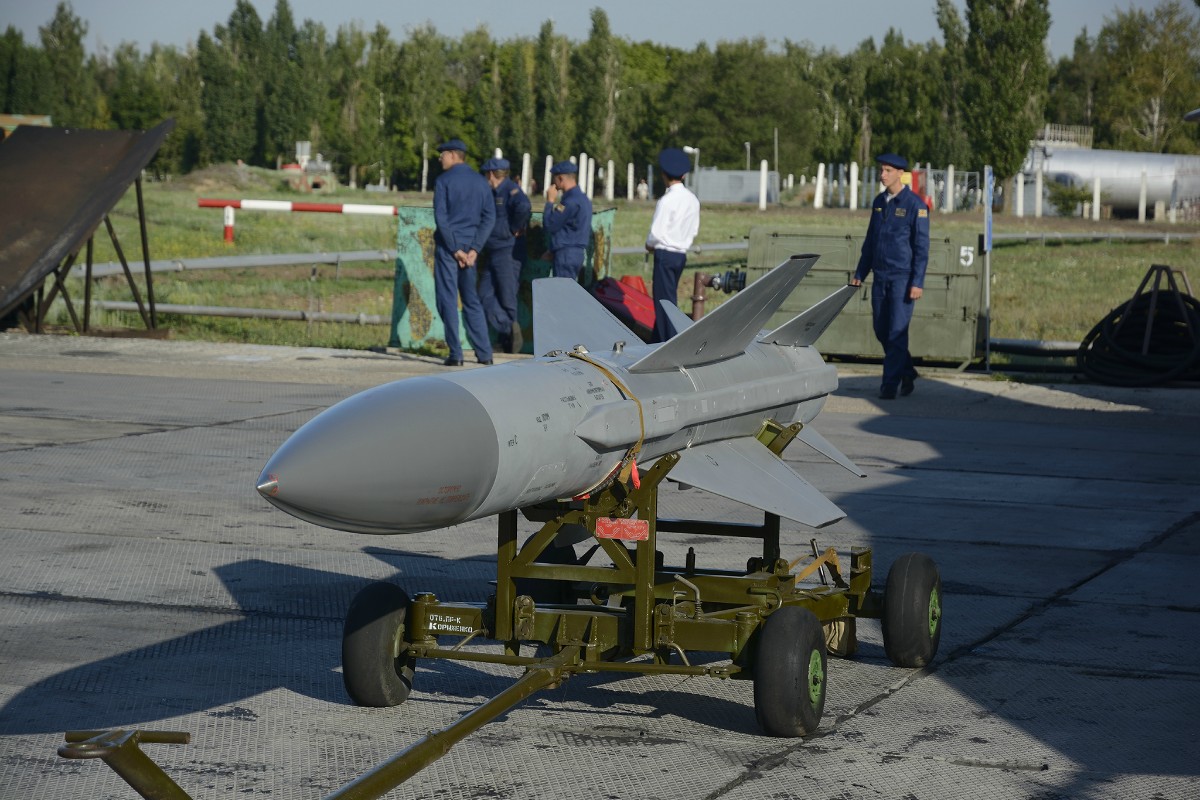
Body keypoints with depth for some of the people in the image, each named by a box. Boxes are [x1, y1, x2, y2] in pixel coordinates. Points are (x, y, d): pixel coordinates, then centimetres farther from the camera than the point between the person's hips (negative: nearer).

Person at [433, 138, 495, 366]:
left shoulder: (444, 180, -6)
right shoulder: (480, 182, 10)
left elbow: (440, 217, -13)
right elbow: (489, 216, 4)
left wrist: (455, 249, -11)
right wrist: (474, 249, 0)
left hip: (448, 245, -5)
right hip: (470, 246, 5)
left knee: (448, 299, -1)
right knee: (471, 299, 13)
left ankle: (455, 354, -6)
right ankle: (484, 353, 11)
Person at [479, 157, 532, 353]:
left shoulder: (510, 190, -11)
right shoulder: (493, 193, 17)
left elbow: (523, 206, -31)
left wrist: (514, 229, -21)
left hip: (507, 252, -9)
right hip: (492, 253, 9)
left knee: (507, 296, -4)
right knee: (486, 297, 1)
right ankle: (509, 329, -5)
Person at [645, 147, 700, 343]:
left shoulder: (667, 200, -16)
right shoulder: (692, 200, 6)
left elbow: (656, 232, -17)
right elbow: (694, 230, 14)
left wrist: (649, 244, 2)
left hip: (665, 254, -8)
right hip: (682, 253, 8)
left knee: (665, 301, -4)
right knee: (666, 299, 16)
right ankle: (658, 342, 21)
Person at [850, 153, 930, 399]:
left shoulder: (915, 205, -8)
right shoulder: (879, 202, 11)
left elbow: (921, 246, -9)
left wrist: (917, 282, -14)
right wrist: (860, 274, 17)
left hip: (903, 277, -7)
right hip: (880, 277, 7)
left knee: (897, 332, -7)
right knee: (881, 330, 9)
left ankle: (890, 385, -2)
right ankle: (907, 372, 27)